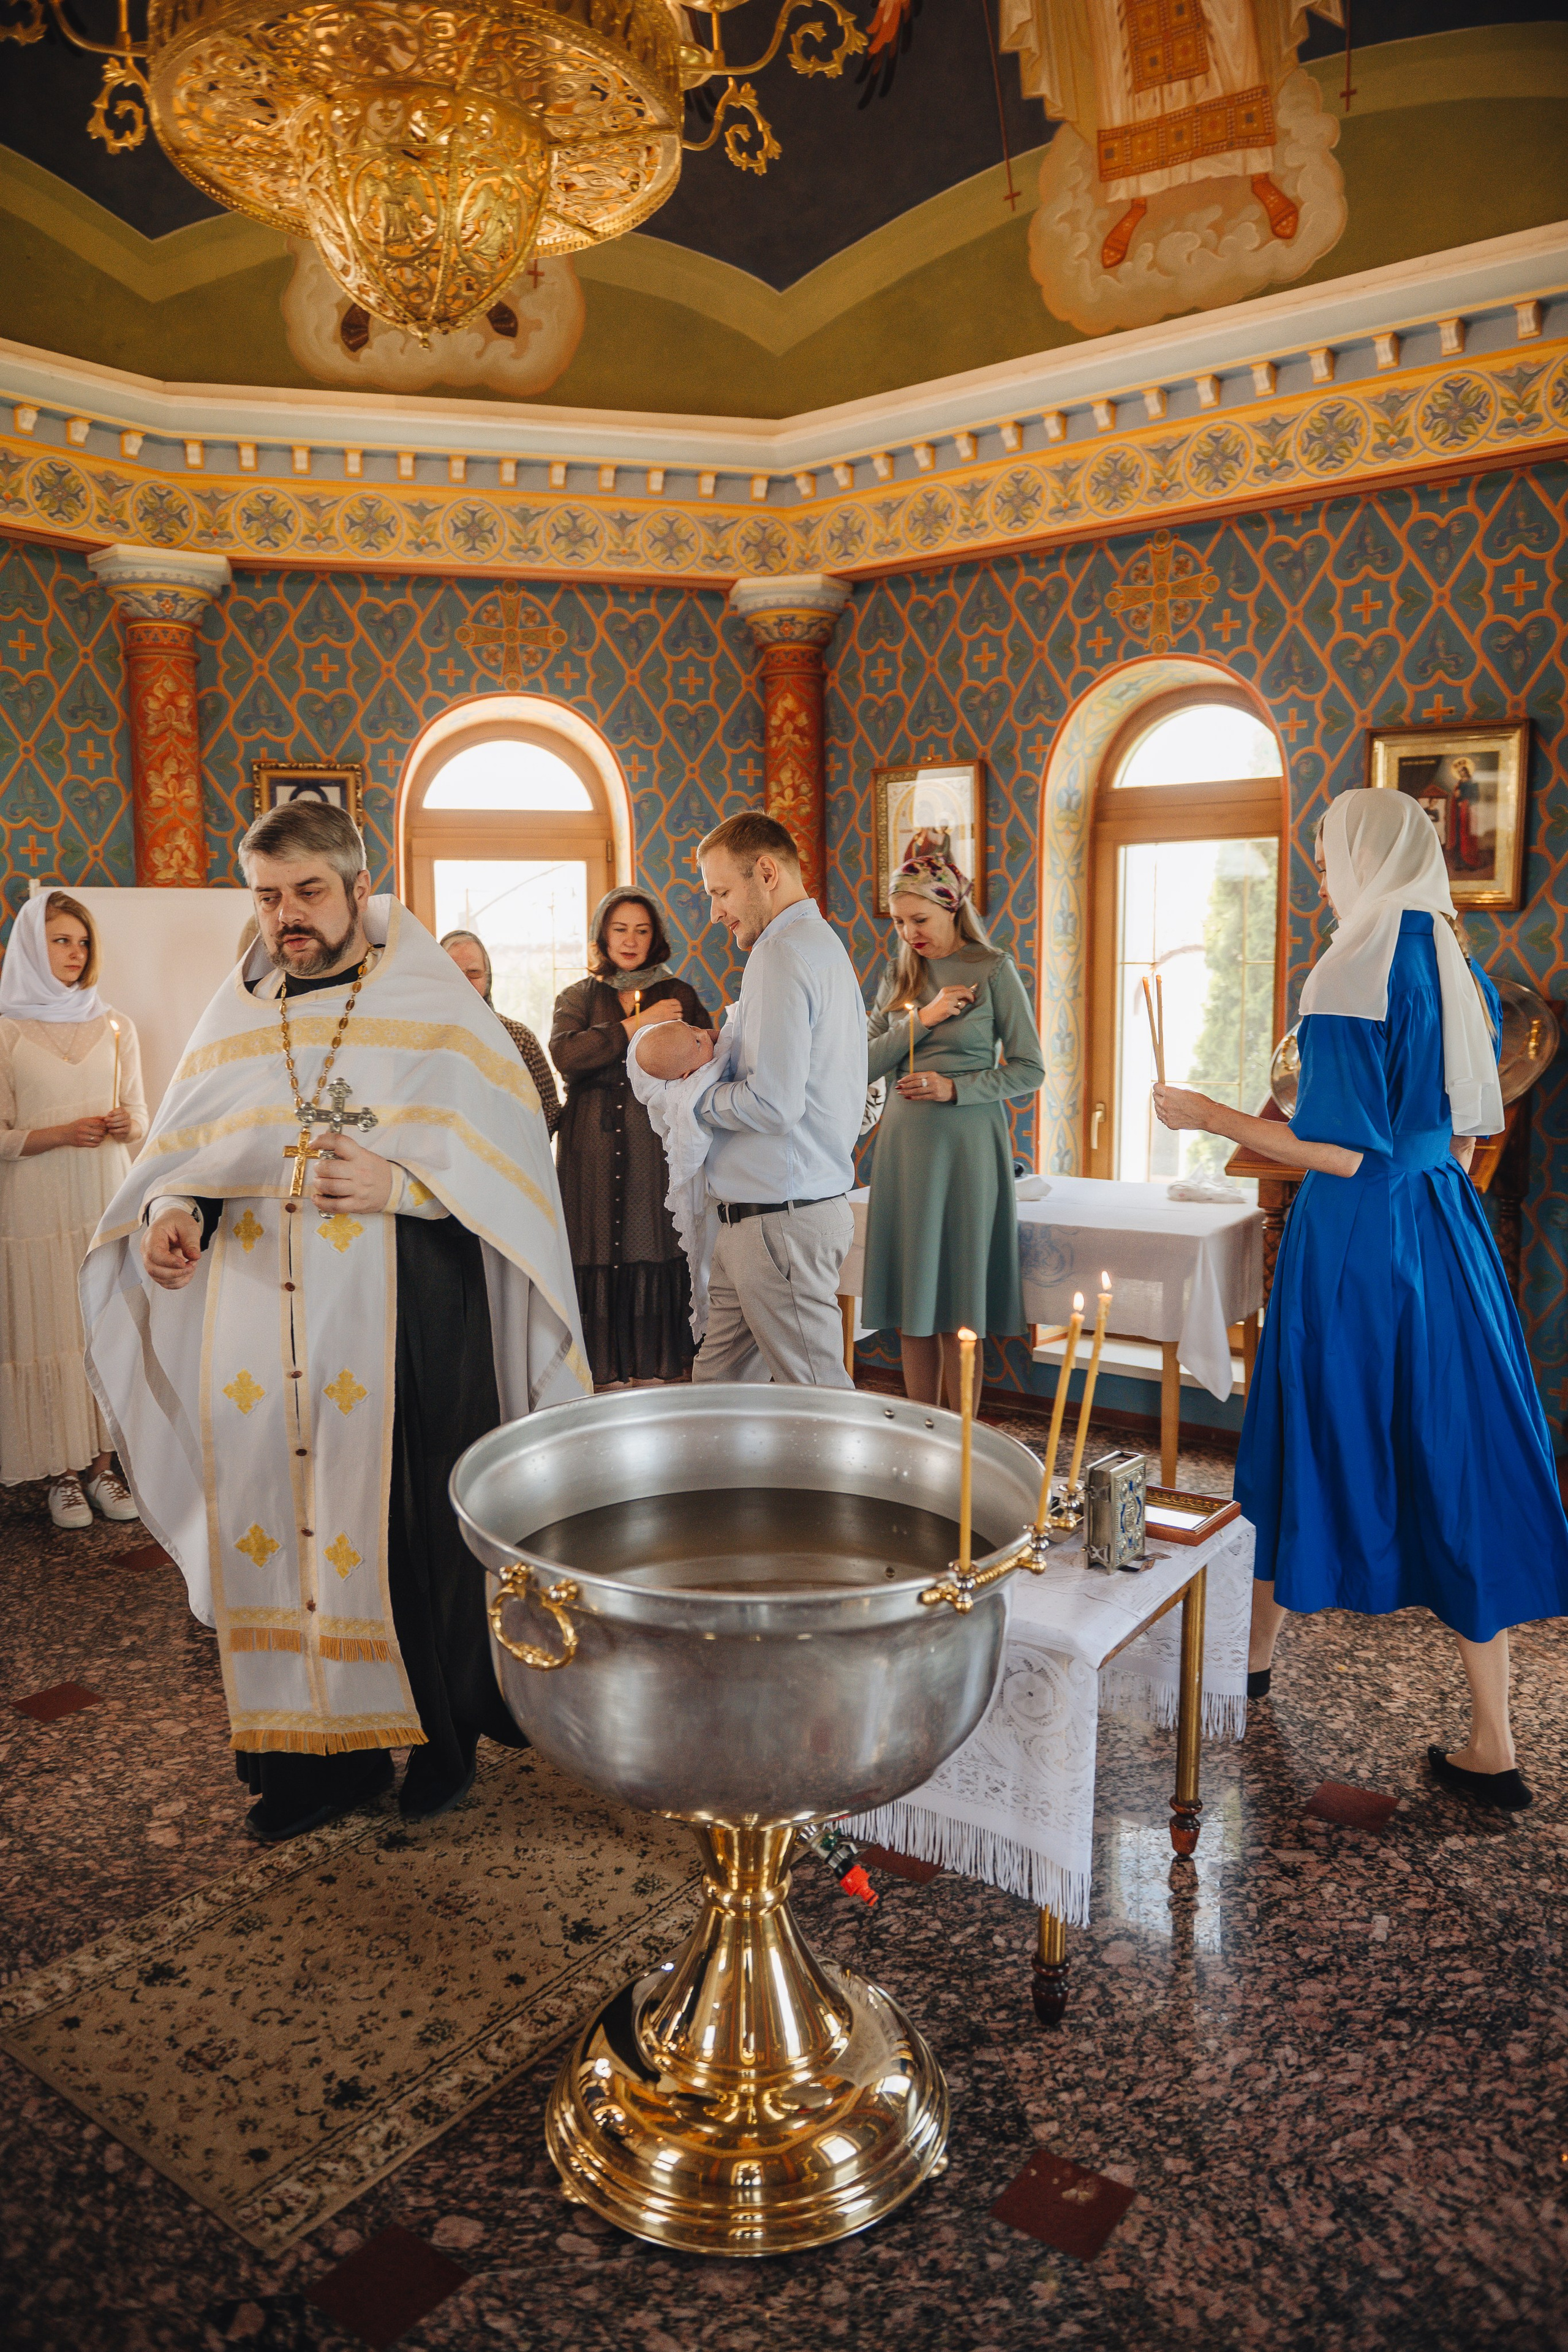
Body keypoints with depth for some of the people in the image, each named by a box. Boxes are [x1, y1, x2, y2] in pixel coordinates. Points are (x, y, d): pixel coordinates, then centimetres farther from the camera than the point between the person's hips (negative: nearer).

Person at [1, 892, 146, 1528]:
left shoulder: (116, 1027, 10)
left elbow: (139, 1113, 13)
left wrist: (128, 1126, -9)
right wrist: (62, 1133, -17)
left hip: (105, 1200, 3)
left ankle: (101, 1463, 12)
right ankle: (62, 1473, 9)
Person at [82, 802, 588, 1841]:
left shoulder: (434, 1009, 0)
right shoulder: (234, 1018, 13)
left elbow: (510, 1152, -7)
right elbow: (183, 1157, 14)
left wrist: (398, 1184, -21)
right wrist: (173, 1213, -7)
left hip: (400, 1334, -4)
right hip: (260, 1342, 4)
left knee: (409, 1523, 2)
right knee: (277, 1521, 7)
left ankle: (444, 1730, 23)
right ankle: (320, 1745, 22)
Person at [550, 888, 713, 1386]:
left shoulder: (680, 997, 14)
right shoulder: (578, 998, 13)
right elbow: (564, 1054, -7)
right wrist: (635, 1027, -12)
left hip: (659, 1151, 0)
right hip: (595, 1153, 0)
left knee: (660, 1262, -4)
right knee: (599, 1265, -3)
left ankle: (662, 1370, 4)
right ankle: (603, 1374, 5)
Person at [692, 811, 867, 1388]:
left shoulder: (782, 955, -15)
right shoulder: (823, 943, 18)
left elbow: (774, 1103, -22)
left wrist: (697, 1098, -6)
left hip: (781, 1221, -10)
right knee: (717, 1385, 14)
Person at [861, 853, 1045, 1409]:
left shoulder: (993, 970, -3)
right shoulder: (899, 974, 10)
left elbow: (1030, 1071, -3)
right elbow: (867, 1065, 4)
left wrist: (955, 1088, -14)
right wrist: (920, 1019, -9)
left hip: (966, 1144, -4)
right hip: (904, 1140, 4)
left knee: (956, 1309, 0)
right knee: (910, 1308, 6)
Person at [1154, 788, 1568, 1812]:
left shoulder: (1353, 975, -15)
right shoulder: (1460, 972, 9)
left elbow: (1347, 1153, -17)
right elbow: (1462, 1135, 13)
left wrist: (1210, 1115, -10)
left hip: (1356, 1244, -6)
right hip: (1450, 1241, 7)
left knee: (1314, 1445, 11)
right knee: (1457, 1463, 7)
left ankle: (1256, 1653, 33)